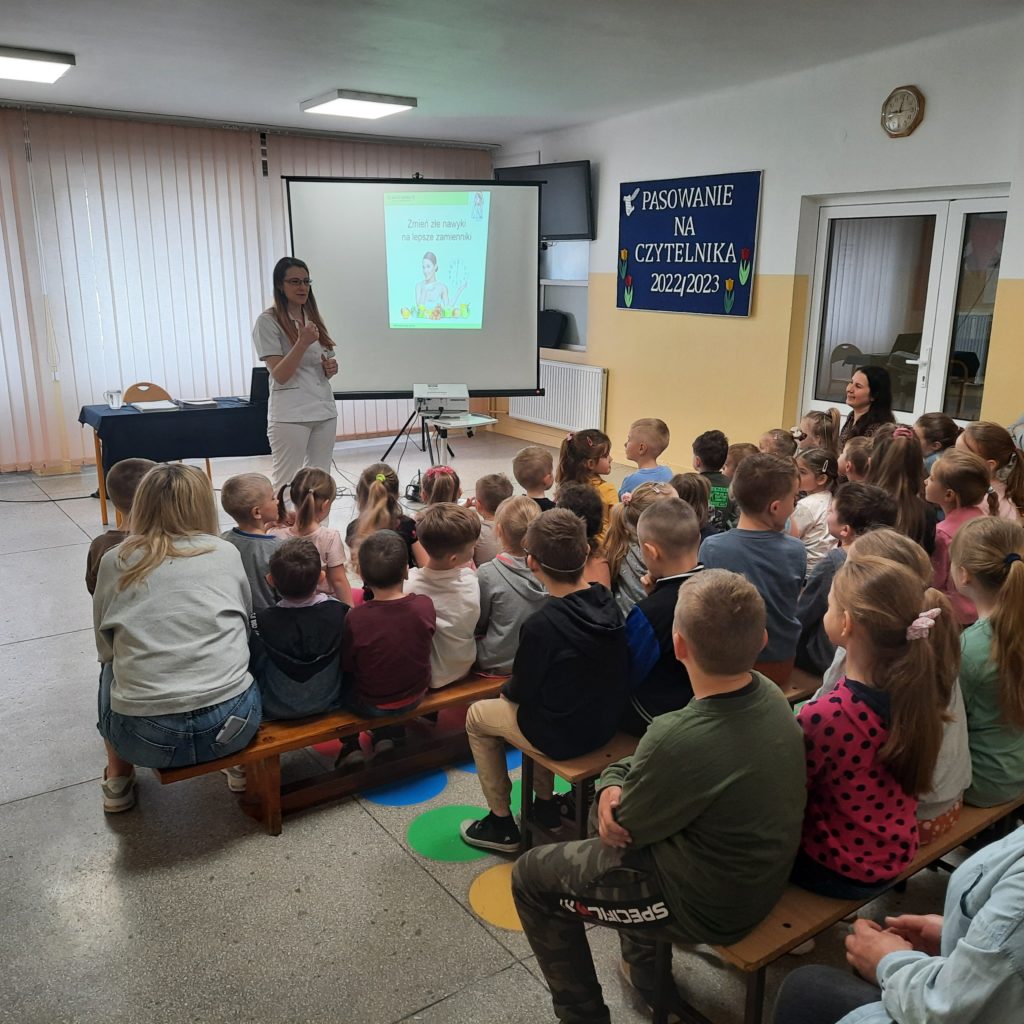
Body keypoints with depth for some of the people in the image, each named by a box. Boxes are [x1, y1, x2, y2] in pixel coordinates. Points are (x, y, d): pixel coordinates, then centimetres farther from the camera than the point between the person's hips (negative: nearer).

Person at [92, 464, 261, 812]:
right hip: (231, 722, 0)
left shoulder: (114, 562, 3)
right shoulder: (226, 554, 4)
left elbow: (105, 647, 13)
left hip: (144, 737, 1)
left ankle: (118, 782, 34)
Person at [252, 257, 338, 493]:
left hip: (324, 410, 6)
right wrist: (303, 342, -24)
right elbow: (280, 376, -13)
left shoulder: (312, 318, 14)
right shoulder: (267, 321, -6)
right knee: (285, 483, -6)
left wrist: (331, 368, 1)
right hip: (290, 414, -6)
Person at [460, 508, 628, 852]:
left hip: (563, 736, -6)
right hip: (607, 723, 7)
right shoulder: (608, 603, -10)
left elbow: (522, 690, -16)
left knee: (478, 716, 18)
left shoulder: (540, 625, -29)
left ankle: (501, 824, 25)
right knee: (513, 699, 30)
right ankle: (546, 803, 35)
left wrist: (507, 689, 9)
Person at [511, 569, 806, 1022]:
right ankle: (643, 966, 39)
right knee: (622, 803, 28)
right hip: (761, 876, 7)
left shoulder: (679, 740, -37)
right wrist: (618, 780, -14)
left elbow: (620, 828, -17)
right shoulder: (770, 694, -12)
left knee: (530, 875, 7)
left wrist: (610, 782, 1)